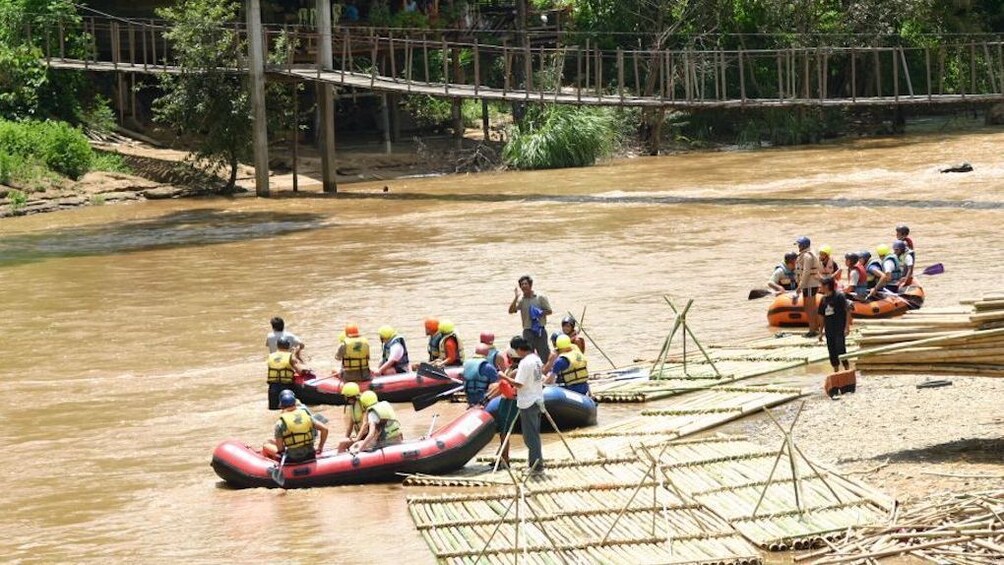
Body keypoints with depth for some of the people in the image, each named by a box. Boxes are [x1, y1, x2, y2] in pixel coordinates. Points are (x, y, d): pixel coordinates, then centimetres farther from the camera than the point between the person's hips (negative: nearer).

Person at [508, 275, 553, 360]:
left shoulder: (540, 298, 2)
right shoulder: (521, 300, 5)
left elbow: (549, 311, 4)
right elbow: (511, 311, -8)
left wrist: (540, 313, -14)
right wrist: (516, 297, -13)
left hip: (540, 330, -2)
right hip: (528, 331, 2)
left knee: (544, 354, -2)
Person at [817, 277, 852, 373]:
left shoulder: (839, 296, -10)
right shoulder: (823, 299, 10)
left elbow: (848, 311, -11)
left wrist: (847, 327, -17)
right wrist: (821, 332, 16)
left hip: (840, 329, -7)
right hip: (829, 331, 7)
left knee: (841, 350, -11)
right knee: (832, 351, 8)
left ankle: (847, 368, -2)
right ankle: (836, 370, 17)